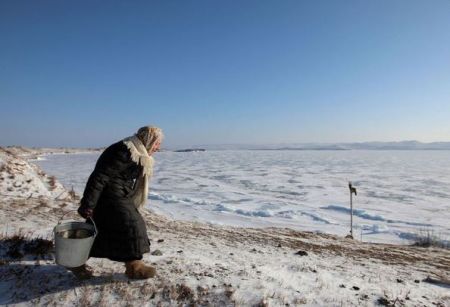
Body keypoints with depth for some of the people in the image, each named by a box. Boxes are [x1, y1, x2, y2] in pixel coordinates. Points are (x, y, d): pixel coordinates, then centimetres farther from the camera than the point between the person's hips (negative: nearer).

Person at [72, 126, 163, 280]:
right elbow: (100, 176, -25)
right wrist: (88, 204, -24)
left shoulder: (137, 153, 11)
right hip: (110, 197, -10)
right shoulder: (125, 152, -22)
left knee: (103, 229, 16)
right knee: (129, 226, -4)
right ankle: (134, 267, 10)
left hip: (117, 197, 10)